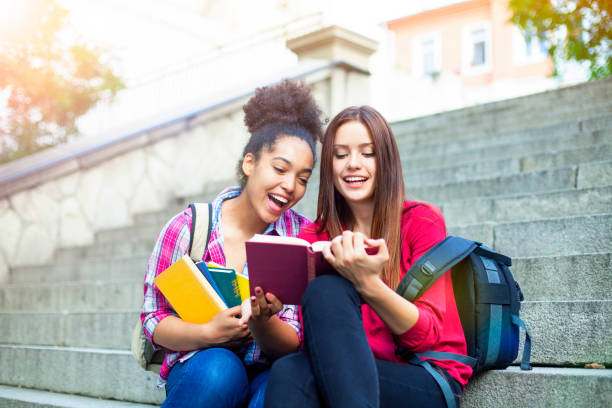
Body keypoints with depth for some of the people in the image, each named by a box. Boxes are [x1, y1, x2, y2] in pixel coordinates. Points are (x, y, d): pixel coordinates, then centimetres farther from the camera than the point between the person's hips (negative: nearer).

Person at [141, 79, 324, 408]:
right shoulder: (188, 227, -3)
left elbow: (292, 343, -3)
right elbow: (154, 320, 0)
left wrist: (260, 322, -27)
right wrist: (210, 332, -20)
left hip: (268, 374, 1)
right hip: (197, 373, 0)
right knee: (218, 368, -35)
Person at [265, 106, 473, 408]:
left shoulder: (421, 221, -1)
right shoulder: (314, 238, 9)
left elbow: (429, 336, -9)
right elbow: (311, 335, 3)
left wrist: (368, 285, -26)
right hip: (354, 376, 2)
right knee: (288, 370, -34)